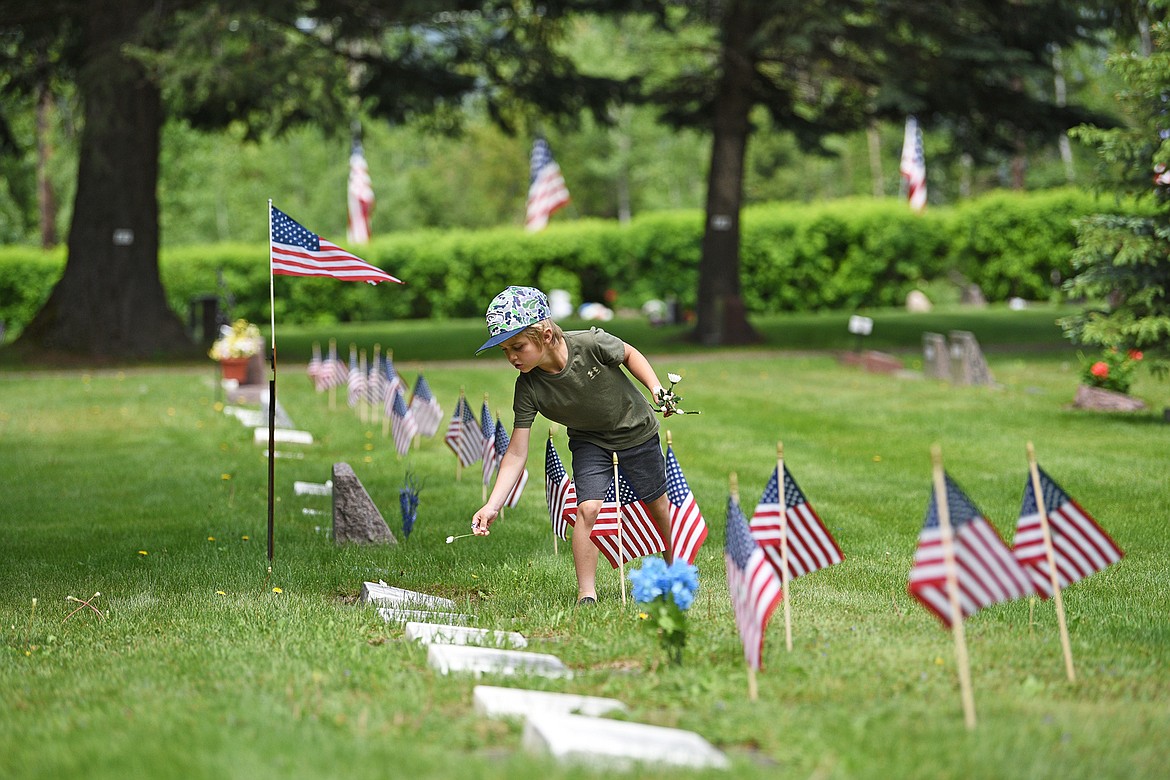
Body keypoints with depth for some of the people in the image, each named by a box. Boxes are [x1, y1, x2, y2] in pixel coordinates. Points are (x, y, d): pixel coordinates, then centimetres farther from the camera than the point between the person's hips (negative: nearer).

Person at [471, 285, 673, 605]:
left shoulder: (591, 344, -35)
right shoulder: (528, 388, -28)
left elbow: (628, 354, -10)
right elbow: (517, 453, -27)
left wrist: (657, 389, -20)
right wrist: (492, 505, -34)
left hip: (635, 431, 0)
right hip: (589, 442, 0)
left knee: (657, 504, 14)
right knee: (588, 507, -19)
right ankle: (586, 595, -10)